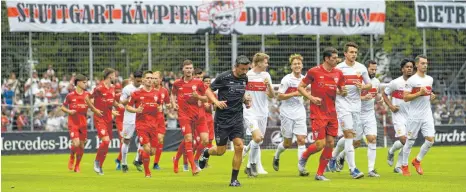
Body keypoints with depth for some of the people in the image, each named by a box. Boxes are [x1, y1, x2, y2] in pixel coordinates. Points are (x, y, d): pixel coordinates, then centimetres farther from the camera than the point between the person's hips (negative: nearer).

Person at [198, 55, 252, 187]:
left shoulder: (244, 78, 4)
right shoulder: (224, 77, -12)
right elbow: (208, 91, -5)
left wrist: (245, 100, 1)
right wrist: (216, 102, -22)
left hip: (237, 117, 4)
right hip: (222, 118, -4)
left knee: (239, 146, -11)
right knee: (221, 150, 2)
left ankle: (234, 179, 0)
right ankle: (206, 153, 39)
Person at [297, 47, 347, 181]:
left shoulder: (338, 73, 7)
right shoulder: (314, 72, -6)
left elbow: (342, 92, 17)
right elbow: (300, 87, 1)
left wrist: (343, 92, -7)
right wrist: (311, 98, -14)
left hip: (332, 114, 5)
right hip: (318, 113, -5)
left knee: (330, 144, 1)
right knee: (320, 144, -11)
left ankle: (320, 174, 11)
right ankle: (303, 159, 19)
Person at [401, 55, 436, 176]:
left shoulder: (430, 79, 11)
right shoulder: (411, 80, -9)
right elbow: (405, 98, -12)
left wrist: (432, 96, 5)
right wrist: (420, 93, -21)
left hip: (427, 115, 5)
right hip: (414, 115, -5)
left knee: (430, 139, -6)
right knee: (410, 141, 2)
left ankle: (417, 161, 15)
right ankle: (404, 165, 16)